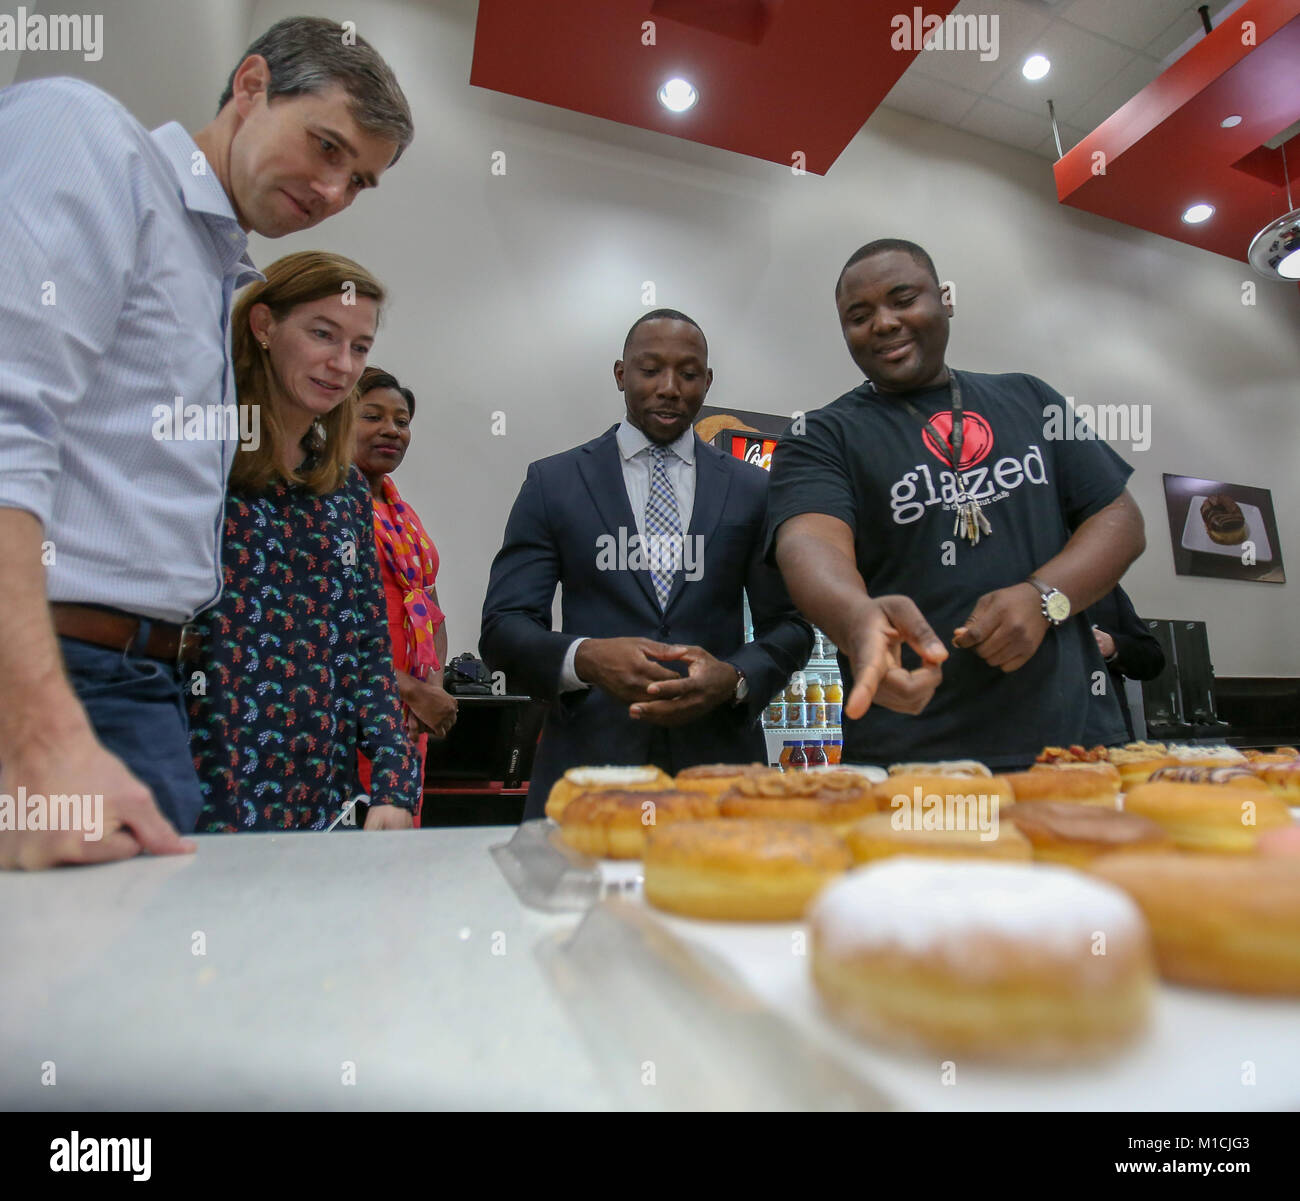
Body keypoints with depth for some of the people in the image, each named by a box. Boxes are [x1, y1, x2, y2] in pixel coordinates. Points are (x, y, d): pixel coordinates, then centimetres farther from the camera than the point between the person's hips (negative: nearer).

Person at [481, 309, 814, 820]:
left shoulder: (753, 489, 6)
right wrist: (585, 657, -23)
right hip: (588, 759, -1)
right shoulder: (553, 482, 2)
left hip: (719, 760, 2)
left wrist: (734, 679, -15)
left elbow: (789, 625, 6)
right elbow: (503, 627, -2)